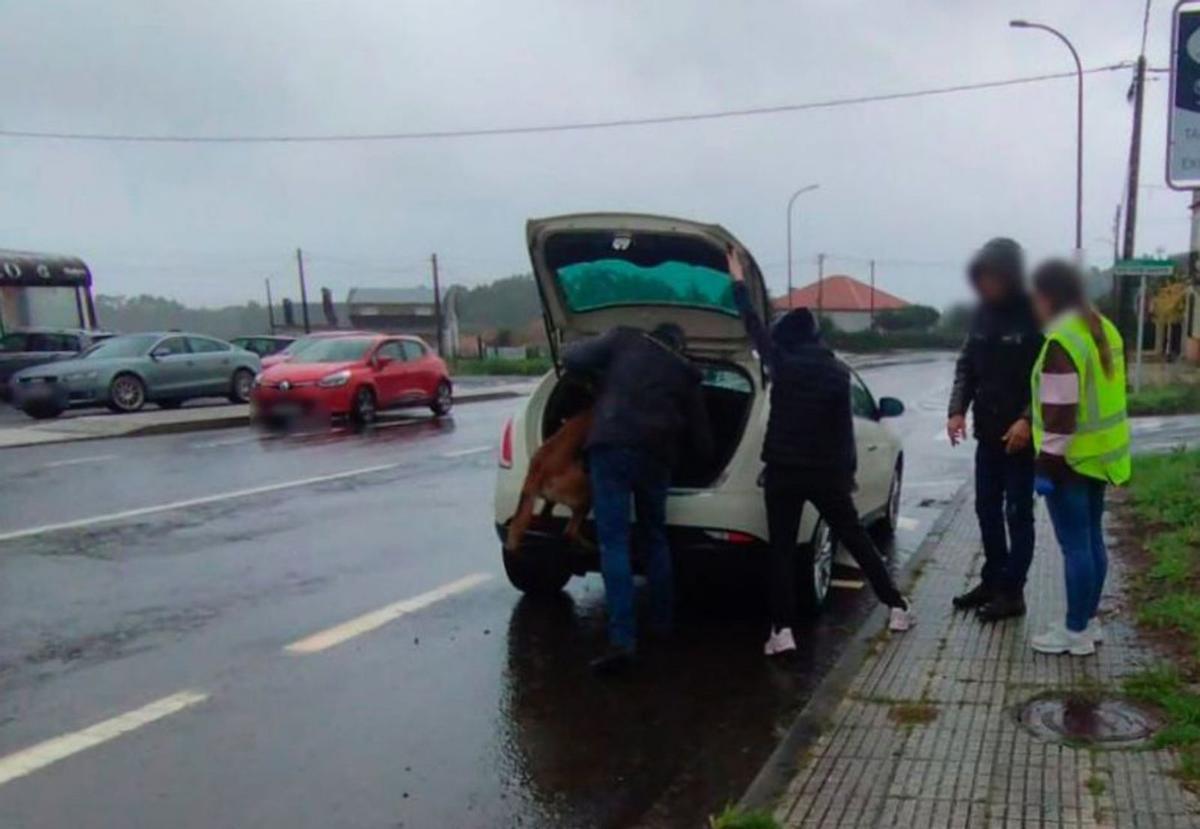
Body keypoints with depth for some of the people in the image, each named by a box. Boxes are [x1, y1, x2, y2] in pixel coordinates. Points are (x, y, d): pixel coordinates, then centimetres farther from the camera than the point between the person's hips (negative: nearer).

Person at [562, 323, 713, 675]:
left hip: (611, 447, -3)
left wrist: (601, 376, 29)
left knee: (614, 543, -6)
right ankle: (662, 621, 33)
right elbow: (701, 441, 22)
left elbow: (572, 358, 9)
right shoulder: (686, 373, 22)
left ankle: (622, 640, -14)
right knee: (655, 538, 23)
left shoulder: (624, 340, 17)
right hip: (655, 455, 3)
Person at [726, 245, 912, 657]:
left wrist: (739, 281, 19)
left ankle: (782, 630, -4)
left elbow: (754, 326, 8)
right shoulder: (838, 371, 1)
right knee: (857, 540, 16)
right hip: (828, 472, 2)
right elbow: (844, 427, 2)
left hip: (783, 471, -2)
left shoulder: (781, 363, -5)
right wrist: (848, 469, 12)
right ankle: (897, 608, 23)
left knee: (782, 550, 4)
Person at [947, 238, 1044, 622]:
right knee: (987, 510, 13)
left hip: (1021, 434, -6)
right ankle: (992, 581, 27)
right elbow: (967, 365, 9)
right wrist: (958, 409, -4)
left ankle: (1012, 592, 12)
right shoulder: (983, 313, 5)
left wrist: (1028, 419, -25)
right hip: (988, 431, 6)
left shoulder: (1035, 315, -14)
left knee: (1017, 513, 3)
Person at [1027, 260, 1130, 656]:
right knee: (1092, 540, 16)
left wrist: (1047, 464, -18)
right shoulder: (1104, 330, 10)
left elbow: (1060, 413, -23)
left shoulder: (1061, 342, -21)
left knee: (1075, 546, -1)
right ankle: (1087, 621, 27)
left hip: (1071, 459, -10)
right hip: (1099, 454, 10)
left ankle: (1076, 632, 9)